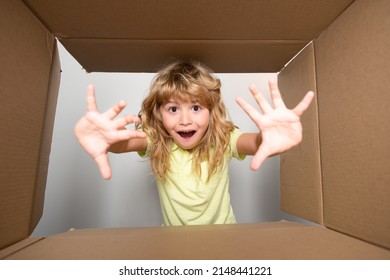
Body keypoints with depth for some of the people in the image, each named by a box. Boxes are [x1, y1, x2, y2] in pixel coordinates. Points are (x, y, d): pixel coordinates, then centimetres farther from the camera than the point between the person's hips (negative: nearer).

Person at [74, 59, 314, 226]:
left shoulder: (223, 140, -17)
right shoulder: (155, 143, -15)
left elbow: (255, 143, -34)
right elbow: (123, 142, -31)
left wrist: (273, 139, -56)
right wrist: (103, 137, -54)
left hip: (223, 225, 0)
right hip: (174, 226, 1)